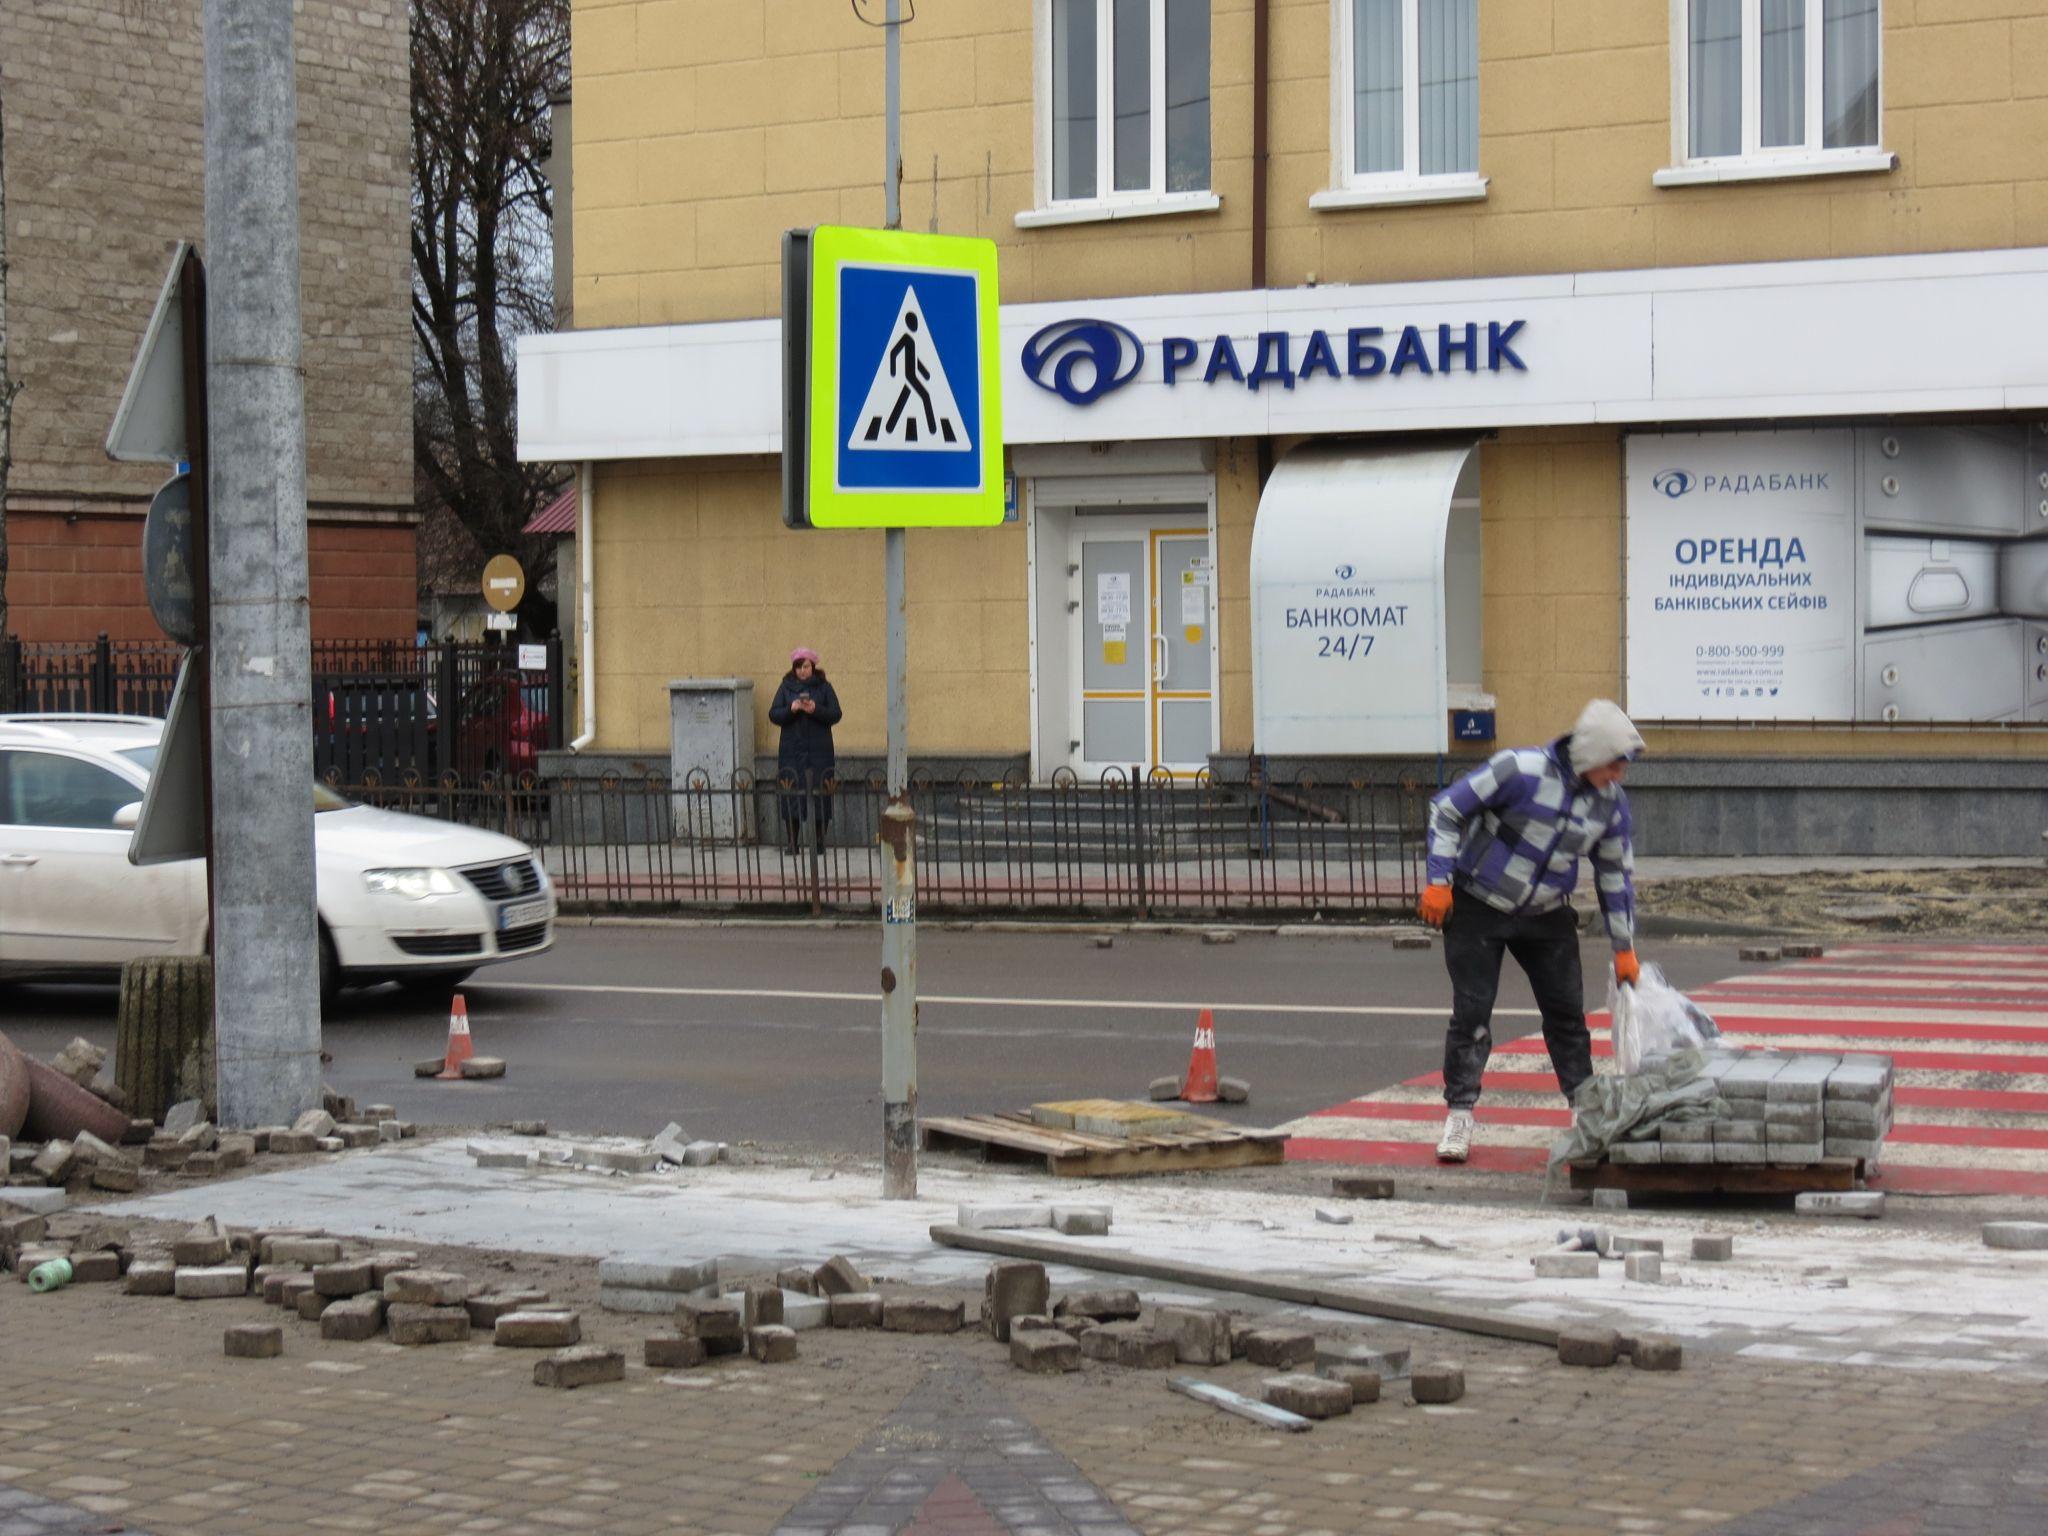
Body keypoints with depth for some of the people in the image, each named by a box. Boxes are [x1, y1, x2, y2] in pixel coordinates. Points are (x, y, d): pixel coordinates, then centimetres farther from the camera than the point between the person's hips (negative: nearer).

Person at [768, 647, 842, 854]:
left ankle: (820, 843, 5)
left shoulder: (824, 687, 6)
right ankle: (793, 843, 2)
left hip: (819, 751, -1)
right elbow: (773, 714, 3)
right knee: (791, 796, -4)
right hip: (792, 750, 1)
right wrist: (790, 710, -15)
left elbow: (835, 714, 0)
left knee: (821, 796, -3)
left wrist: (815, 710, -17)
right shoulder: (786, 687, 9)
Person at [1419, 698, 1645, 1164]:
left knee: (1567, 1012, 4)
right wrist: (1439, 881, -18)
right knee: (1472, 1011, -5)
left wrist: (1623, 948, 9)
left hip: (1547, 916, 4)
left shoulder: (1611, 802, -6)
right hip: (1478, 904, -4)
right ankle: (1459, 1116, 3)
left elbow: (1616, 873, 7)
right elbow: (1447, 808, -15)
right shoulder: (1521, 770, -24)